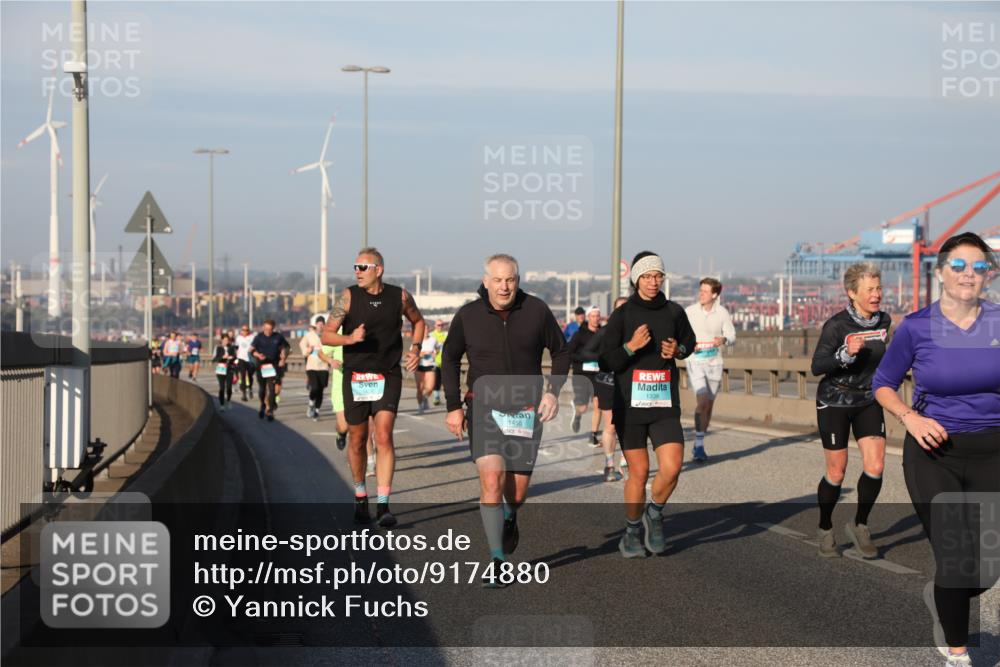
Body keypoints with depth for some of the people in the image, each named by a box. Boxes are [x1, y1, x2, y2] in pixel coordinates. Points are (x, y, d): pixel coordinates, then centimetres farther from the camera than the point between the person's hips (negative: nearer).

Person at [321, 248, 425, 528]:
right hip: (355, 377, 1)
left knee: (384, 437, -13)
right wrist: (350, 338, -22)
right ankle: (360, 498, 29)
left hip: (388, 378, -1)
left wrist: (415, 348, 4)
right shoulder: (349, 296, -4)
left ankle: (383, 506, -13)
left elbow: (418, 321, 20)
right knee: (357, 440, 9)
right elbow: (326, 336, -3)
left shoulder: (400, 296, 0)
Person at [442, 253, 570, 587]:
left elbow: (560, 351, 9)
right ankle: (496, 562, -12)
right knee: (491, 478, -18)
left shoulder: (536, 311, -5)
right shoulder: (468, 316, -4)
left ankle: (510, 518, 42)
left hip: (526, 410, 1)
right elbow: (450, 358, 11)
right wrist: (453, 406, 6)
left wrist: (553, 390, -4)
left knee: (517, 492, 4)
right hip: (484, 407, -1)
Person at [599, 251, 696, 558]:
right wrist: (630, 347, -21)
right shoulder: (622, 315, -4)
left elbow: (690, 340, 22)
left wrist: (678, 350, 0)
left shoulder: (674, 312, 4)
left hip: (664, 406, 2)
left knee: (672, 467, -11)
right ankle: (632, 533, 21)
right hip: (630, 405, -2)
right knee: (639, 471, 1)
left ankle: (654, 514, 18)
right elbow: (606, 362, -5)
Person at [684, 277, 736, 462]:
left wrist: (724, 339, -21)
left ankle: (699, 446, 23)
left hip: (714, 363, 3)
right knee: (703, 400, -18)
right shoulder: (689, 312, -3)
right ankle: (699, 445, -15)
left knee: (709, 404, 9)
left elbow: (732, 335, 2)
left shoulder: (722, 313, 1)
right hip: (695, 362, -3)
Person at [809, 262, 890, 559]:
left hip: (868, 401, 4)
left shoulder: (883, 320, -3)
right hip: (835, 402, -4)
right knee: (836, 472, 2)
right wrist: (845, 354, -35)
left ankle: (859, 526, 13)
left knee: (875, 468, -8)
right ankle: (825, 530, 24)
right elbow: (816, 367, -20)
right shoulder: (837, 325, -19)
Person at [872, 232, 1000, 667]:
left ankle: (941, 596, 39)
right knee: (958, 561, -6)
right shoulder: (917, 327, -5)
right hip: (934, 453, -2)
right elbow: (883, 385, 7)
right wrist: (910, 417, -11)